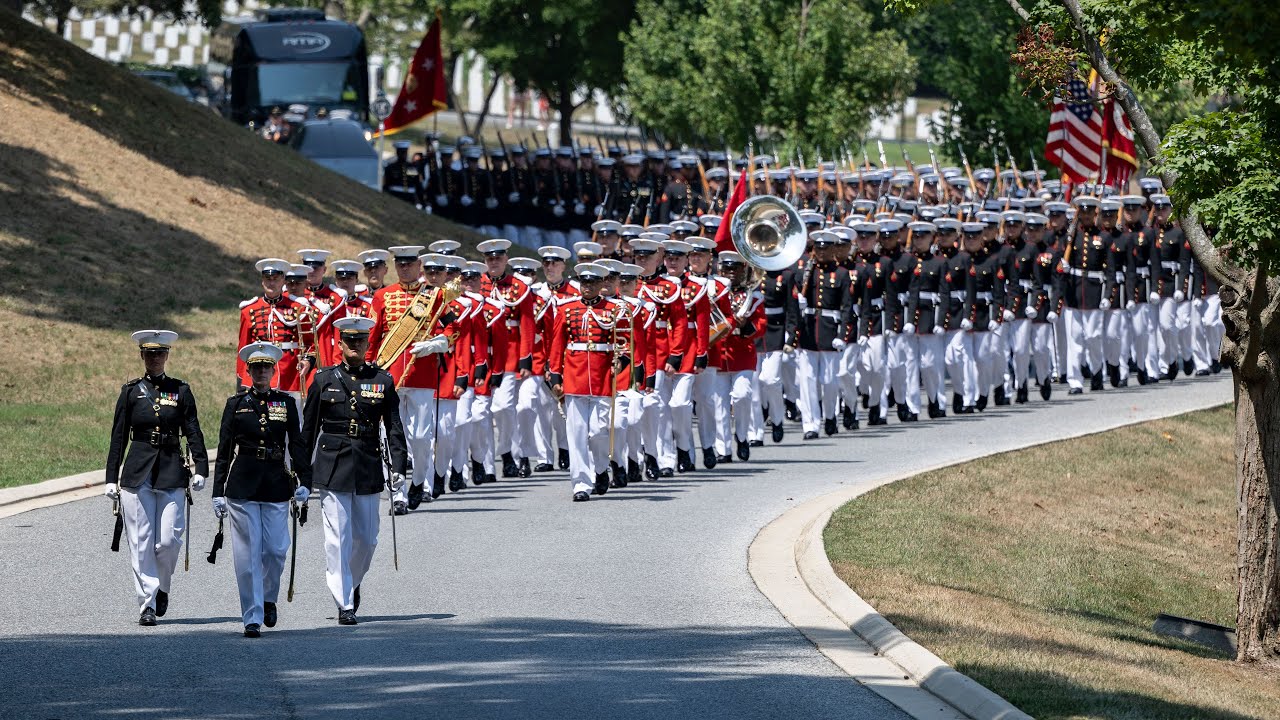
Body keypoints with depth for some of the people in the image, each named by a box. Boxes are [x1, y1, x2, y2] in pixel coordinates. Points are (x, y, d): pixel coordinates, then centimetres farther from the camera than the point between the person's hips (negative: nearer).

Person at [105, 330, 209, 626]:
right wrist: (112, 478, 4)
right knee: (141, 543, -3)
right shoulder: (131, 392, 6)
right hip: (137, 476, 0)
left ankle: (162, 588, 19)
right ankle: (147, 604, 1)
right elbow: (118, 437, 7)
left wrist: (200, 469, -6)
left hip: (172, 475, 0)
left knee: (169, 539, -7)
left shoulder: (180, 391, 6)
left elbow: (193, 433, 6)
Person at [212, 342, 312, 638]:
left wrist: (304, 481, -6)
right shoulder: (236, 404, 4)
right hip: (242, 487, -1)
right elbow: (224, 450, 5)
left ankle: (268, 599, 28)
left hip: (276, 484, 1)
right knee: (248, 553, -3)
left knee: (276, 550, 1)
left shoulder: (285, 403, 6)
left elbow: (297, 445, 6)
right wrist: (218, 492, 1)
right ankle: (252, 618, 0)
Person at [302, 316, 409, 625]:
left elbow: (394, 428, 5)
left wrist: (398, 469, -3)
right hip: (332, 469, -1)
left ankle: (351, 582, 35)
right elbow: (309, 428, 7)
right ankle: (345, 603, -2)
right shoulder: (325, 379, 2)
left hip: (368, 469, 1)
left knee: (366, 538, 8)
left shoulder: (382, 380, 4)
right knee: (338, 538, -6)